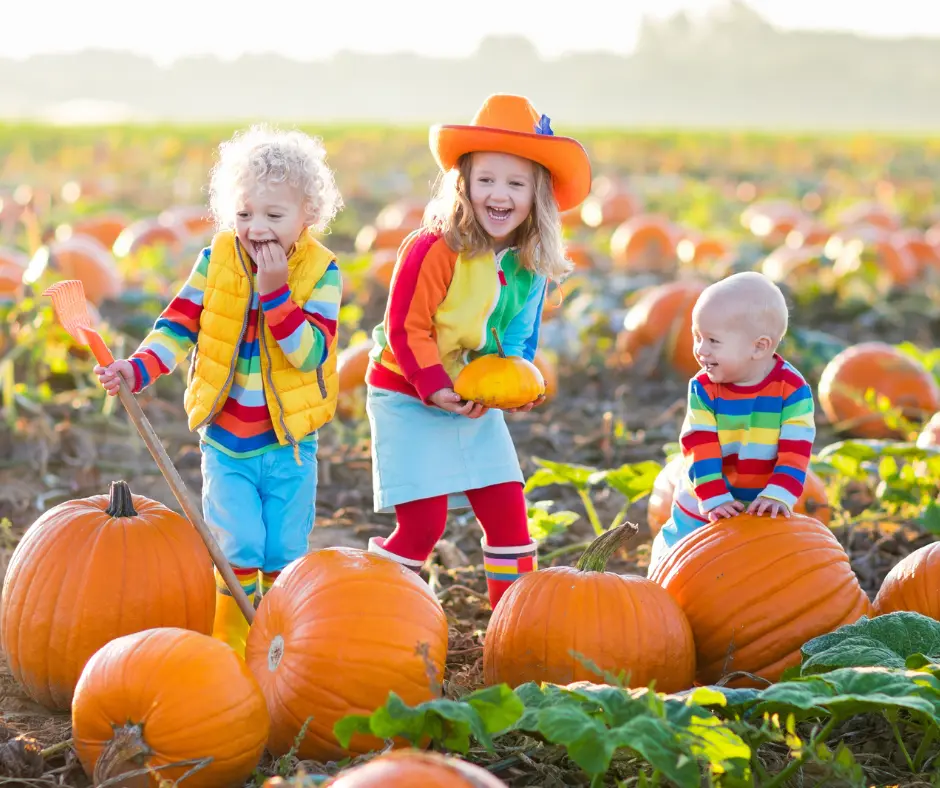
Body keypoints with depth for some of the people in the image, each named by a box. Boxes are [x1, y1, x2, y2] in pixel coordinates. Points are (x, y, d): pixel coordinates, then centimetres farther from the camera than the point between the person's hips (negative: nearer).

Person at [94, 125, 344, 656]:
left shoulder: (321, 272, -11)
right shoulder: (216, 261, -4)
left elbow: (311, 353, -20)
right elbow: (179, 324, -2)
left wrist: (276, 292, -28)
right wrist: (138, 369, -18)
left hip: (290, 442, -1)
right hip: (225, 441, 1)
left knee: (285, 556, 6)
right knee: (237, 550, -9)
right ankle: (231, 648, 7)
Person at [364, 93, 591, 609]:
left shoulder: (532, 263, -2)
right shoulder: (434, 249, -23)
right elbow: (406, 329, -20)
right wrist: (438, 390, -25)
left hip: (477, 404, 6)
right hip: (408, 398, -6)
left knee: (508, 514, 5)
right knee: (424, 522, -9)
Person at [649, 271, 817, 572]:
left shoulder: (792, 388, -14)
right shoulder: (703, 388, -11)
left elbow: (796, 449, -17)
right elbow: (700, 449, -17)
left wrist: (778, 496, -30)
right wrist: (715, 499, -27)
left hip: (763, 512, -1)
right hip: (703, 510, 1)